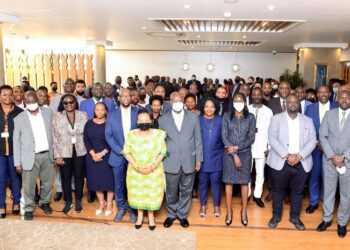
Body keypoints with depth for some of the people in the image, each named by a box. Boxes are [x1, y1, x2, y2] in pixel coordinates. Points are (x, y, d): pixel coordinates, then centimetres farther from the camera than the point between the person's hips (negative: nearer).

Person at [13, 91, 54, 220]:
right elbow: (16, 142, -2)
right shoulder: (19, 119, -6)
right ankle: (29, 208, 27)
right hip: (30, 157, -2)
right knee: (29, 186, 7)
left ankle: (44, 202, 38)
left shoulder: (48, 112, 0)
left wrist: (55, 151, 7)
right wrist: (17, 162, -3)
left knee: (48, 183, 15)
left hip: (47, 155, 2)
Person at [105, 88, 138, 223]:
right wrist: (120, 150, -11)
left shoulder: (138, 113, 0)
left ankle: (133, 209, 24)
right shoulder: (112, 114, 3)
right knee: (119, 185, 10)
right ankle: (121, 208, 30)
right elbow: (108, 135, -1)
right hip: (118, 155, 1)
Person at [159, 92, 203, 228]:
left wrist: (199, 159, 1)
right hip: (171, 162, 0)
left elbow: (198, 139, 3)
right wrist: (161, 160, 4)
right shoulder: (163, 119, 1)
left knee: (186, 190, 12)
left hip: (189, 161, 1)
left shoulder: (193, 117, 2)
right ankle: (171, 214, 32)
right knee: (171, 191, 10)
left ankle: (182, 215, 31)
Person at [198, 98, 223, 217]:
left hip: (216, 157, 0)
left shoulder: (220, 120, -1)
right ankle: (203, 205, 26)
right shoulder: (198, 120, -1)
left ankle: (216, 205, 25)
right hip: (202, 157, 0)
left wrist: (224, 152, -3)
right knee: (202, 181, 10)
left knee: (215, 181, 8)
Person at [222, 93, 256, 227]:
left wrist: (237, 147, -15)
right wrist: (234, 155, -12)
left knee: (244, 182, 6)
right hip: (229, 154, 0)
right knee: (229, 182, 5)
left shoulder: (250, 117, 1)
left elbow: (251, 138, -3)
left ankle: (244, 212, 20)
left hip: (245, 153, 0)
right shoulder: (227, 116, 0)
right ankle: (229, 211, 18)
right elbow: (224, 137, -5)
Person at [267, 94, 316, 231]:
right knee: (278, 190, 10)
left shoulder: (308, 121, 8)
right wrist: (287, 155, -18)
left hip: (301, 163, 2)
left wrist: (299, 156, -14)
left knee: (297, 191, 12)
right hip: (280, 162, -2)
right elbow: (272, 139, -8)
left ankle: (295, 216, 30)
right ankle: (276, 215, 27)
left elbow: (312, 141, 0)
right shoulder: (277, 118, 1)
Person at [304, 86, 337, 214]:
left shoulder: (337, 108, -1)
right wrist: (317, 142, -9)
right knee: (313, 175, 8)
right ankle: (313, 202, 22)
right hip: (314, 147, 1)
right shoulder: (310, 108, 2)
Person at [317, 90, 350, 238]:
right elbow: (322, 136, -1)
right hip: (329, 160, 1)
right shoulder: (329, 114, 3)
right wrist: (332, 156, -11)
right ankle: (327, 219, 28)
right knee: (328, 191, 12)